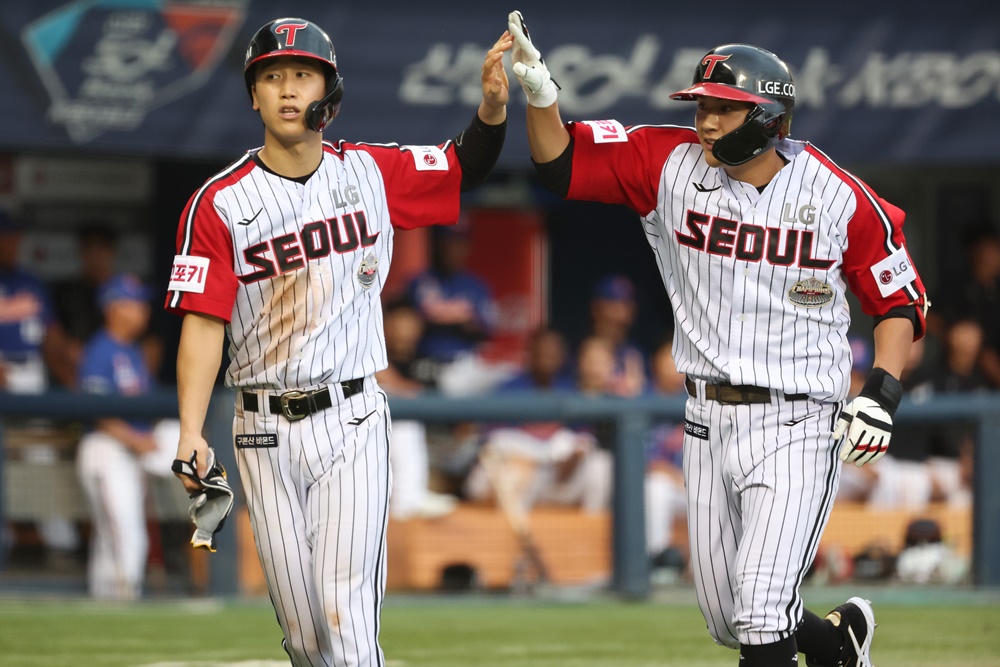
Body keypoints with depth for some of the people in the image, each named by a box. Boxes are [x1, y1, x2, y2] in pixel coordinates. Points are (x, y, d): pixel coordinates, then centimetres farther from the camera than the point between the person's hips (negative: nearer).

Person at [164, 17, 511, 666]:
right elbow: (204, 322, -9)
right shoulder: (220, 203, -4)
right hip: (265, 432, 0)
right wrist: (191, 434, -21)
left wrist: (492, 104, -10)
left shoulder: (369, 171, 3)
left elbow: (468, 167, 12)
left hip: (352, 423, 0)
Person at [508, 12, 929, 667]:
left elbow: (901, 300, 2)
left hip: (797, 425, -5)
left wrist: (883, 391, -12)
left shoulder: (839, 197, -8)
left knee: (761, 611, -17)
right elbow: (559, 160, -2)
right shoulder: (671, 165, -2)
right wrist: (540, 92, -20)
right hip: (710, 422, 5)